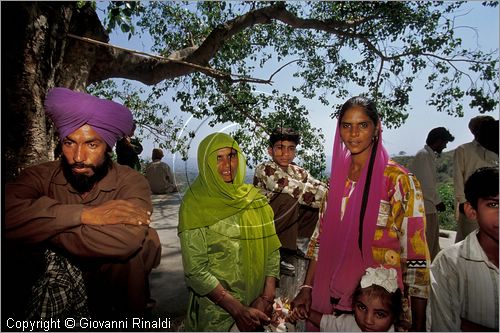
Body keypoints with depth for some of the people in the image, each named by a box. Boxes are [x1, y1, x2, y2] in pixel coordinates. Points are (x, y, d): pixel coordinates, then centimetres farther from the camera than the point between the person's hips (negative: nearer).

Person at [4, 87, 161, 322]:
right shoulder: (41, 176, -6)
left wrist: (40, 230, -24)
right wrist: (83, 215, -32)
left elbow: (126, 239, -36)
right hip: (43, 290, 2)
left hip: (110, 289, -1)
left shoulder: (130, 182, -15)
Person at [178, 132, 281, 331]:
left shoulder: (255, 198, -2)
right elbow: (195, 270, -16)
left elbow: (271, 248, -2)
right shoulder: (194, 206, -14)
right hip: (216, 312, -3)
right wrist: (238, 310, -18)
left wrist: (267, 297, -13)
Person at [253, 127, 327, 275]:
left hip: (286, 225, 7)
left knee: (320, 203, -7)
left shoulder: (298, 172, 2)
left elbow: (319, 187, -10)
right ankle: (284, 253, -15)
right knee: (289, 200, -30)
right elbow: (299, 190, -31)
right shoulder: (265, 170, -19)